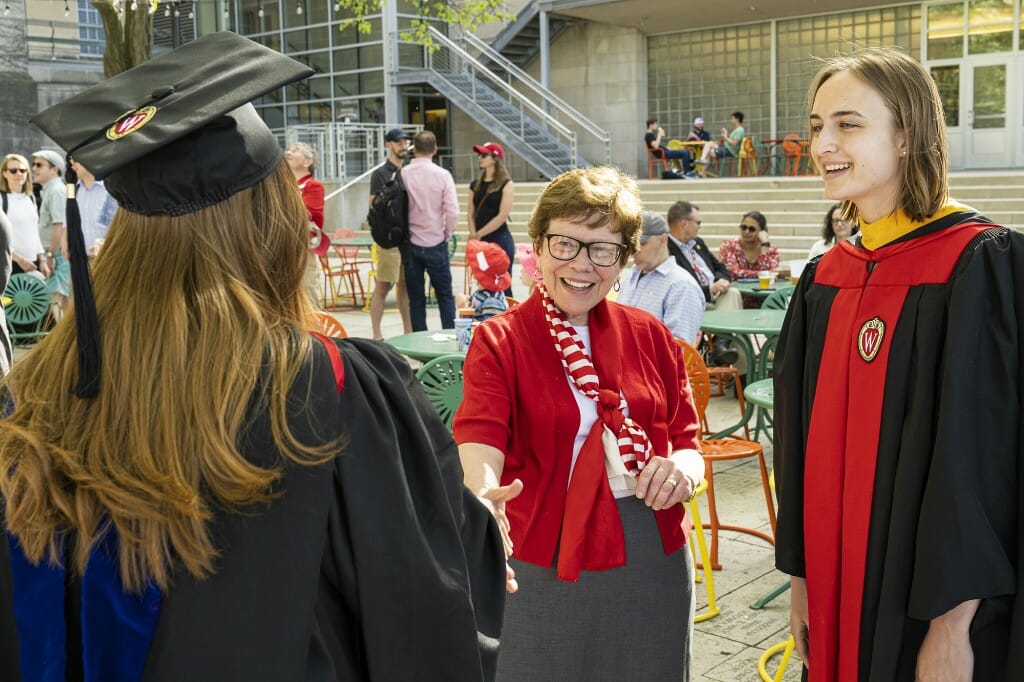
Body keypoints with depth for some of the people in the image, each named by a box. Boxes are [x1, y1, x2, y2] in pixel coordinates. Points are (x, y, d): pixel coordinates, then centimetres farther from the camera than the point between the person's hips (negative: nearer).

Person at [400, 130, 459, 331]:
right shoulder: (442, 175, -8)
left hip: (410, 245, 1)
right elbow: (453, 211, -11)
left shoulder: (401, 175, -5)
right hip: (435, 244, -1)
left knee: (416, 297, 8)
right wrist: (447, 234, 6)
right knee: (445, 295, 9)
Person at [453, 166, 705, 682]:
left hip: (654, 565, 3)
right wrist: (484, 497, -44)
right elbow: (479, 435, -22)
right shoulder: (499, 341, -5)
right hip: (541, 571, -3)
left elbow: (687, 441, 9)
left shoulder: (650, 336, 5)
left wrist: (684, 467, -14)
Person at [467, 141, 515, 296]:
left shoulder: (506, 185, -5)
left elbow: (502, 216, -12)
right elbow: (470, 213, 8)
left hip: (500, 241, -5)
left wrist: (479, 234, -9)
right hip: (480, 243, 6)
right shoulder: (476, 185, 12)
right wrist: (474, 236, -7)